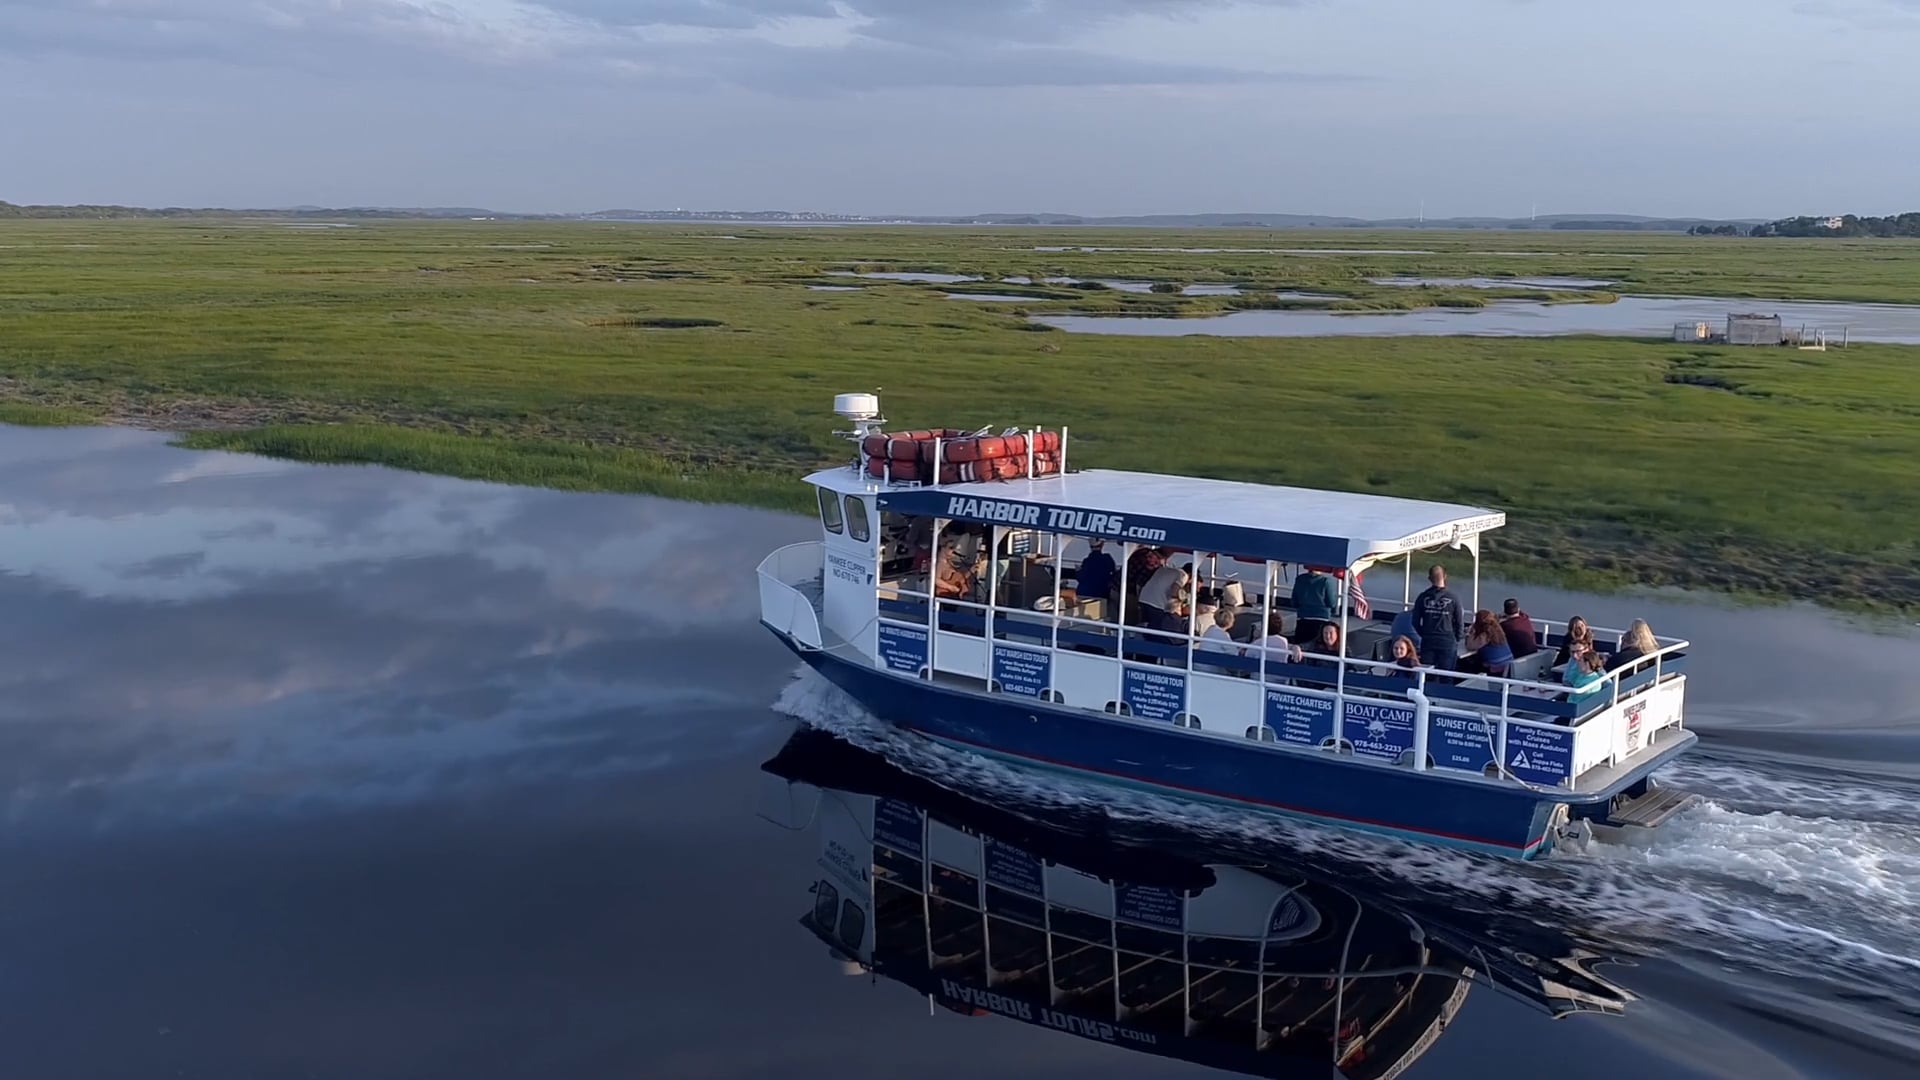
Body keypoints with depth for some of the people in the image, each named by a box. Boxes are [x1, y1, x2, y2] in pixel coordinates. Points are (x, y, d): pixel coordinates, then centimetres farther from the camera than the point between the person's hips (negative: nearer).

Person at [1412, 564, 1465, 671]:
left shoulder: (1422, 597, -2)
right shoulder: (1453, 598, -9)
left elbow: (1415, 622, 3)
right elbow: (1460, 622, -3)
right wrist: (1457, 638, 13)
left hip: (1427, 642, 2)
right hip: (1448, 642, -2)